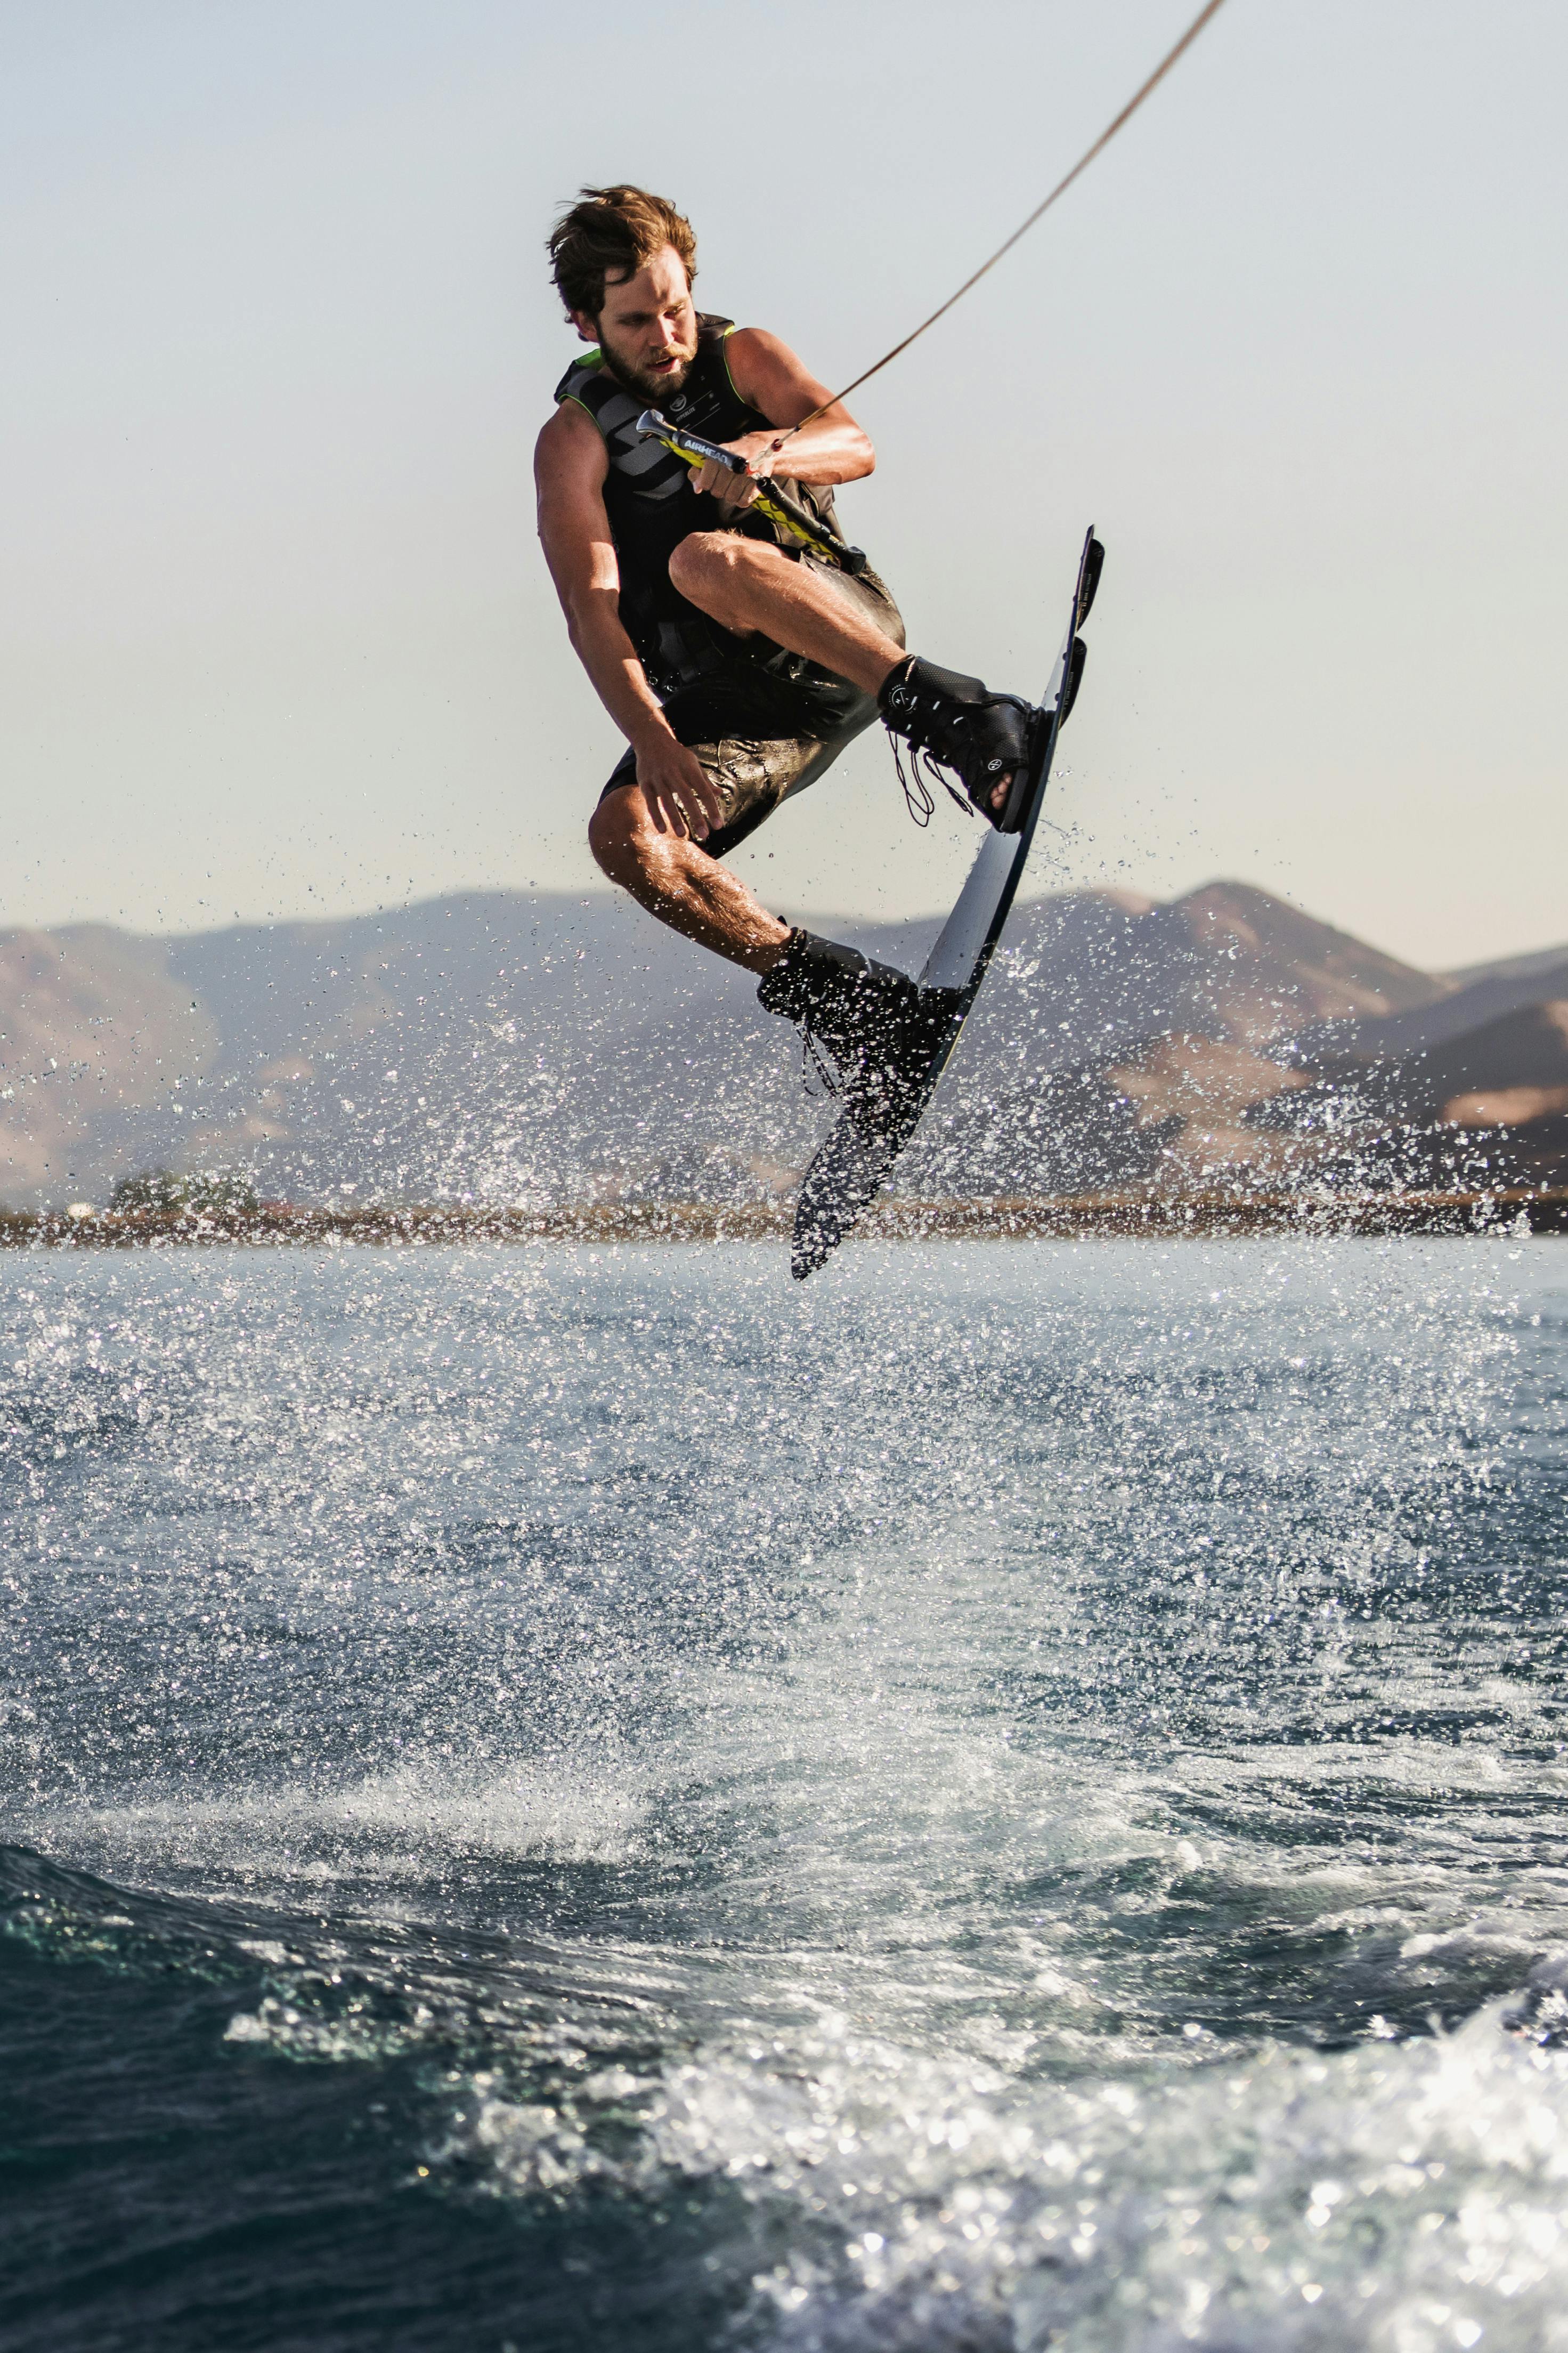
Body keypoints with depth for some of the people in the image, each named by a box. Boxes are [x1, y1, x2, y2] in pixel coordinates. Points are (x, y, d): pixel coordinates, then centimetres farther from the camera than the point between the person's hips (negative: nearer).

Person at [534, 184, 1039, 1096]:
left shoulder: (745, 357, 2)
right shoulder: (575, 440, -1)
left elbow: (855, 446, -16)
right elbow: (590, 607, -15)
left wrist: (767, 452, -39)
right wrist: (650, 736, -31)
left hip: (843, 633, -2)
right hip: (728, 702, 2)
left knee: (705, 561, -33)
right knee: (627, 836, -25)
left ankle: (945, 711, -42)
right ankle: (834, 990, -16)